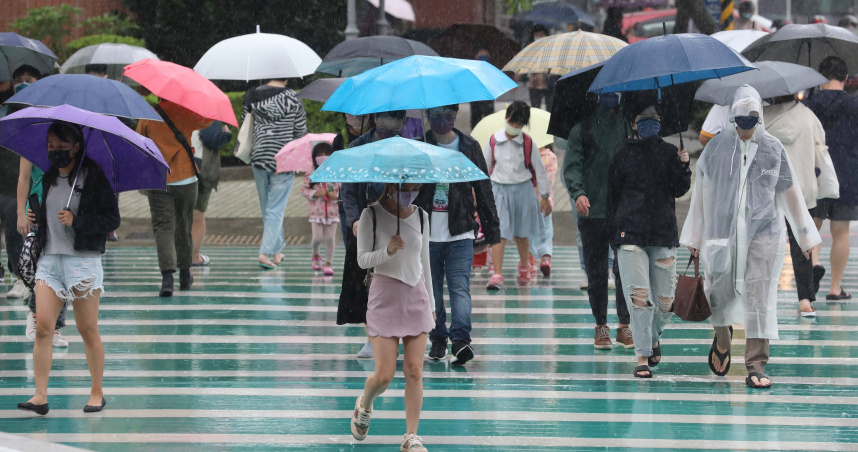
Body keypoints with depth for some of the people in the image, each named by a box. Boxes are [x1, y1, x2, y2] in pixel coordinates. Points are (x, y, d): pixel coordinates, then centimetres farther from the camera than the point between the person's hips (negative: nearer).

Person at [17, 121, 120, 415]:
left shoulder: (93, 178, -5)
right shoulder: (48, 179, 13)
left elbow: (112, 219, -7)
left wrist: (76, 221, -17)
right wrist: (34, 219, 5)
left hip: (83, 260, -5)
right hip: (49, 259, 5)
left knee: (87, 330, 2)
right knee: (42, 326, -8)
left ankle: (97, 393, 15)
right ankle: (40, 396, -9)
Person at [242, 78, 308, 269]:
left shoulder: (251, 97, -1)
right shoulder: (292, 99, -10)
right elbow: (301, 132, -4)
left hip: (259, 158, 4)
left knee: (267, 208, 17)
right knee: (276, 209, 0)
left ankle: (277, 250, 26)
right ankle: (266, 252, -10)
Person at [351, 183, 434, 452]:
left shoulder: (421, 217, 8)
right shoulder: (371, 215, -4)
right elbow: (362, 259, -4)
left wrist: (430, 303, 18)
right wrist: (387, 251, -23)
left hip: (416, 295, 3)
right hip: (385, 295, -3)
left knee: (414, 371, -3)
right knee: (384, 374, -7)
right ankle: (364, 405, 26)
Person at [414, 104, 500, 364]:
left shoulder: (469, 147, 7)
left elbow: (483, 189, 11)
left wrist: (491, 229, 7)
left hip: (460, 233, -1)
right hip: (426, 233, 1)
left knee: (460, 287, -11)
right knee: (431, 289, 5)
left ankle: (461, 338, -18)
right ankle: (438, 338, 16)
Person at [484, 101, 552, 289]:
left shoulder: (528, 143, -5)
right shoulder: (494, 141, -3)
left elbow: (539, 170, 3)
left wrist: (545, 197, 5)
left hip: (522, 189, 0)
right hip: (499, 189, 0)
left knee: (521, 234, 14)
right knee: (498, 233, -11)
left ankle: (524, 267, 38)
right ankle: (497, 275, -15)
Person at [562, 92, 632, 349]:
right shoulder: (582, 125, 7)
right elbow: (572, 165, 0)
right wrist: (578, 193, -17)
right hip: (592, 211, 0)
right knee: (596, 271, 4)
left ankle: (624, 326, 1)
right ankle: (601, 326, 14)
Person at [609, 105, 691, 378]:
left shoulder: (669, 153, 10)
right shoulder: (623, 155, 6)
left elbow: (679, 190, 3)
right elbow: (613, 193, 11)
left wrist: (682, 166, -12)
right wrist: (618, 226, 6)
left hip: (663, 232, 2)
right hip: (631, 234, -2)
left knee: (665, 299, 2)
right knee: (638, 295, -12)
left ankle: (654, 337, 33)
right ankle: (642, 357, -8)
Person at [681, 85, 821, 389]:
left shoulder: (773, 150, 3)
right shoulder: (715, 148, 3)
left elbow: (790, 193, 12)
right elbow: (701, 194, 9)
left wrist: (805, 235, 16)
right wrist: (694, 237, 11)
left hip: (764, 233, 0)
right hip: (722, 232, 0)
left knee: (760, 298, -6)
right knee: (720, 290, 5)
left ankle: (756, 366, -3)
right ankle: (722, 336, 39)